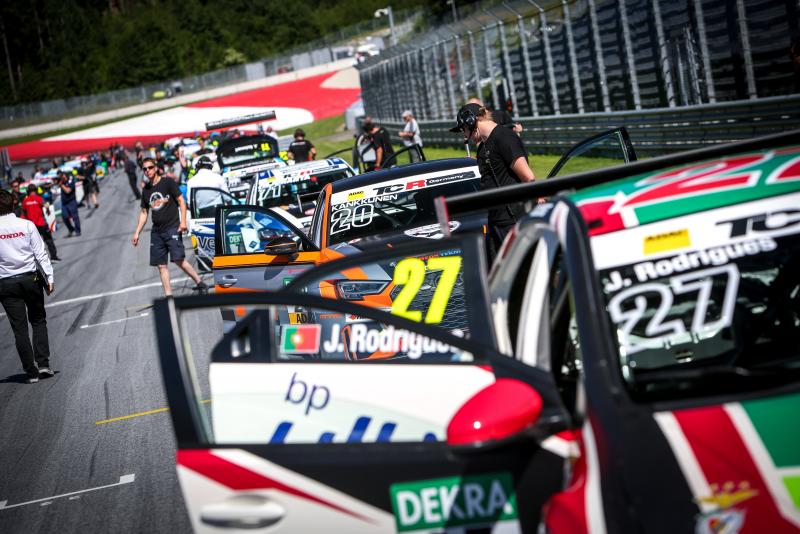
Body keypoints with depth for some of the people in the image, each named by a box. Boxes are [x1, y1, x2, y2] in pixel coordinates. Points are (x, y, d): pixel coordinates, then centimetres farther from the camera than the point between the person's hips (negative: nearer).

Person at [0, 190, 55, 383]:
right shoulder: (27, 225, -4)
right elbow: (41, 253, -4)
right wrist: (49, 277, 0)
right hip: (30, 278, 1)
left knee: (19, 328, 4)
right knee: (39, 321, 16)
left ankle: (31, 372, 5)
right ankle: (43, 363, 4)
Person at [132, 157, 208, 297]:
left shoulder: (168, 183, -1)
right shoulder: (146, 190, 14)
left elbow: (181, 201, -3)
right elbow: (144, 213, 20)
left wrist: (183, 221, -14)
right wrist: (137, 232, 14)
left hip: (172, 228, -6)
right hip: (156, 232, 6)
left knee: (178, 259, -17)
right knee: (161, 265, 1)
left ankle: (200, 283, -4)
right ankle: (168, 295, 3)